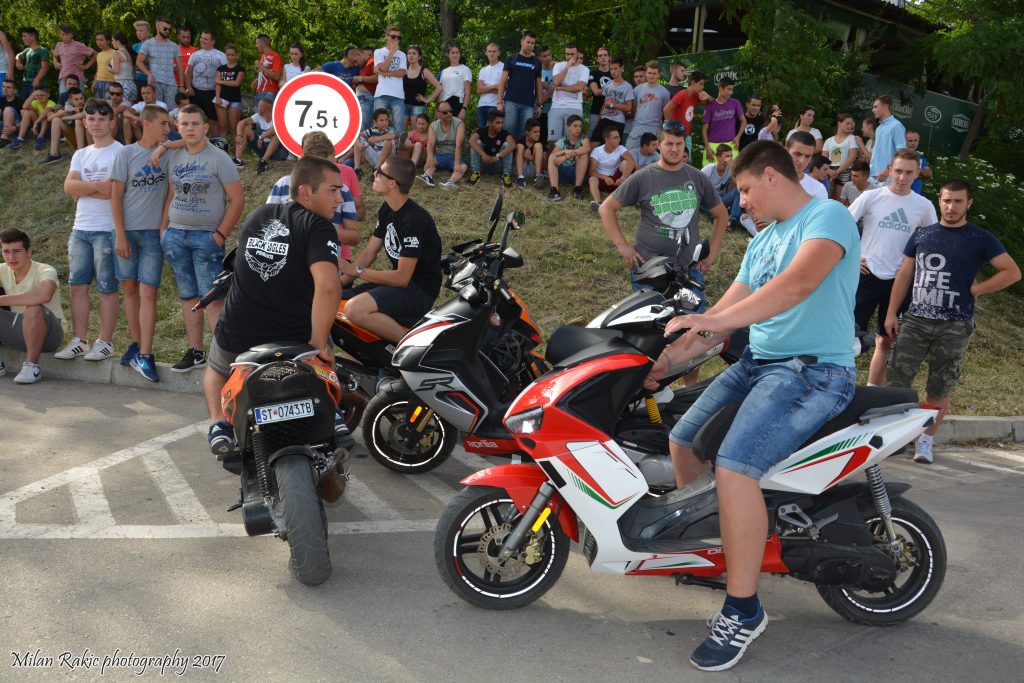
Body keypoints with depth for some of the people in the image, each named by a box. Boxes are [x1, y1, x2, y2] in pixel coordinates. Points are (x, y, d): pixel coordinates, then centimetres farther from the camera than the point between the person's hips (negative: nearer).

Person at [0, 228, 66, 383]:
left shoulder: (45, 271, -19)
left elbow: (44, 295, -42)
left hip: (48, 334, -6)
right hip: (17, 330, 6)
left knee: (33, 308, -35)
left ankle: (31, 365, -21)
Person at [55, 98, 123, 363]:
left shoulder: (120, 153, -4)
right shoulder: (80, 155, 16)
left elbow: (115, 192, -15)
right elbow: (69, 186, 2)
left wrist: (82, 189, -7)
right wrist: (96, 185, -13)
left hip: (107, 230, -6)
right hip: (80, 229, 7)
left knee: (107, 288, -1)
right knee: (78, 285, 6)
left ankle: (105, 342, 6)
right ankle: (79, 341, 13)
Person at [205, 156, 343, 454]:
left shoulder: (257, 215, 6)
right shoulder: (318, 228, -15)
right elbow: (327, 286, -32)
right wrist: (319, 343, -22)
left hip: (235, 339, 4)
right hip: (292, 343, -4)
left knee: (216, 370, 35)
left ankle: (218, 424, 10)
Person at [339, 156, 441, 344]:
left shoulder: (414, 219, -21)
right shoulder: (387, 210, 9)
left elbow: (402, 278, -22)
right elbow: (369, 252, 11)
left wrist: (357, 271, -16)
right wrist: (339, 284, 0)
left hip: (419, 290, -10)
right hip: (398, 281, 10)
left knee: (355, 309, -32)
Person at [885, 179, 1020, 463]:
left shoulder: (980, 239, 2)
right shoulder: (921, 235, 10)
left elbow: (1012, 272, 2)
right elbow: (904, 275, 12)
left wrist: (976, 289, -4)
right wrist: (891, 314, 7)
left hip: (954, 327, -2)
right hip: (914, 320, 2)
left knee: (939, 390, 4)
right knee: (896, 381, -5)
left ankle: (925, 440, 17)